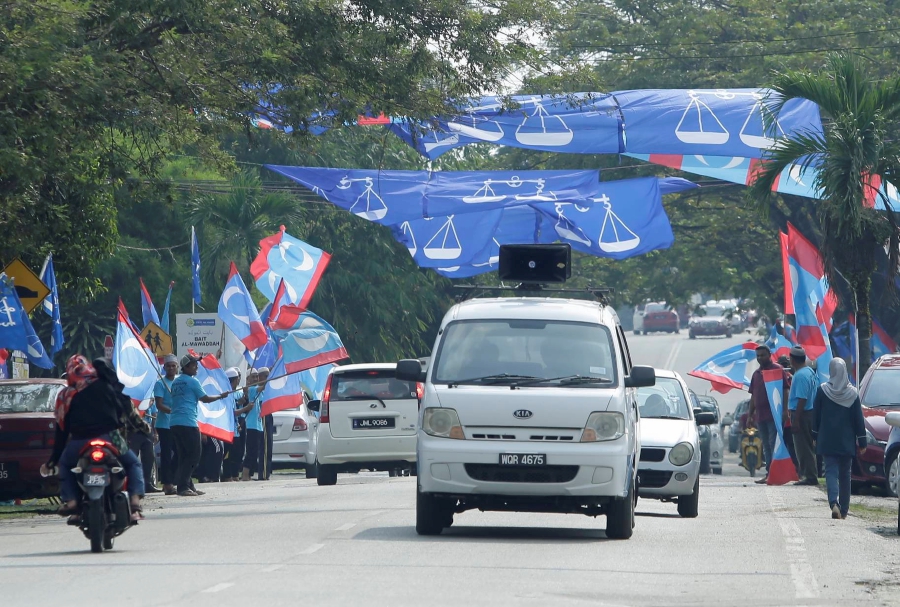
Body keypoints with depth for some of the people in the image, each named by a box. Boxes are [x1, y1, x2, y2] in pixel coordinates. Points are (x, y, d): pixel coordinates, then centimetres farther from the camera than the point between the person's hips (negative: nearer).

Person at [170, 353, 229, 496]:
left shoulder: (176, 382, 18)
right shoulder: (192, 382, -5)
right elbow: (205, 399, 0)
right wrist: (221, 396, 14)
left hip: (175, 423, 8)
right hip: (188, 423, -8)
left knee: (184, 456, 11)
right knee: (194, 454, -6)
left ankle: (185, 486, 10)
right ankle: (183, 486, -13)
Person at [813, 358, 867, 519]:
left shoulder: (822, 391, -7)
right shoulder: (852, 393, -5)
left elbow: (816, 416, -1)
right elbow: (859, 419, -1)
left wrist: (816, 436, 10)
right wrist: (862, 442, 4)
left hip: (827, 440, -1)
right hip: (847, 441, 1)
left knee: (831, 471, -2)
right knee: (844, 473, 12)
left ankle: (833, 502, -26)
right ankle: (844, 510, 17)